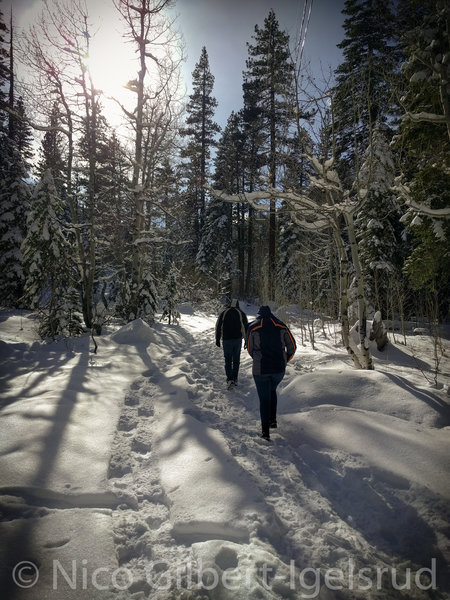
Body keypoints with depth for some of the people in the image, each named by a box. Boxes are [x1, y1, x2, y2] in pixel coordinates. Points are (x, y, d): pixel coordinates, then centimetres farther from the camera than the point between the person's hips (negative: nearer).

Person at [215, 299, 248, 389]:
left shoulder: (224, 313, 0)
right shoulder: (241, 313, 1)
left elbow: (218, 326, 0)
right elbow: (246, 327, 0)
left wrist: (217, 339, 7)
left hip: (226, 340, -1)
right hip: (238, 340, 1)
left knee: (228, 360, 6)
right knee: (236, 360, 13)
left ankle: (229, 379, -9)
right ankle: (235, 379, 16)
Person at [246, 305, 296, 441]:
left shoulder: (252, 327, -1)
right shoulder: (281, 326, 3)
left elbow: (249, 349, 7)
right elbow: (292, 347, 4)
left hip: (260, 370, -2)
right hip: (279, 369, 2)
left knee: (264, 398, 8)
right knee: (272, 391, 28)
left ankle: (265, 431, 8)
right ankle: (273, 420, 24)